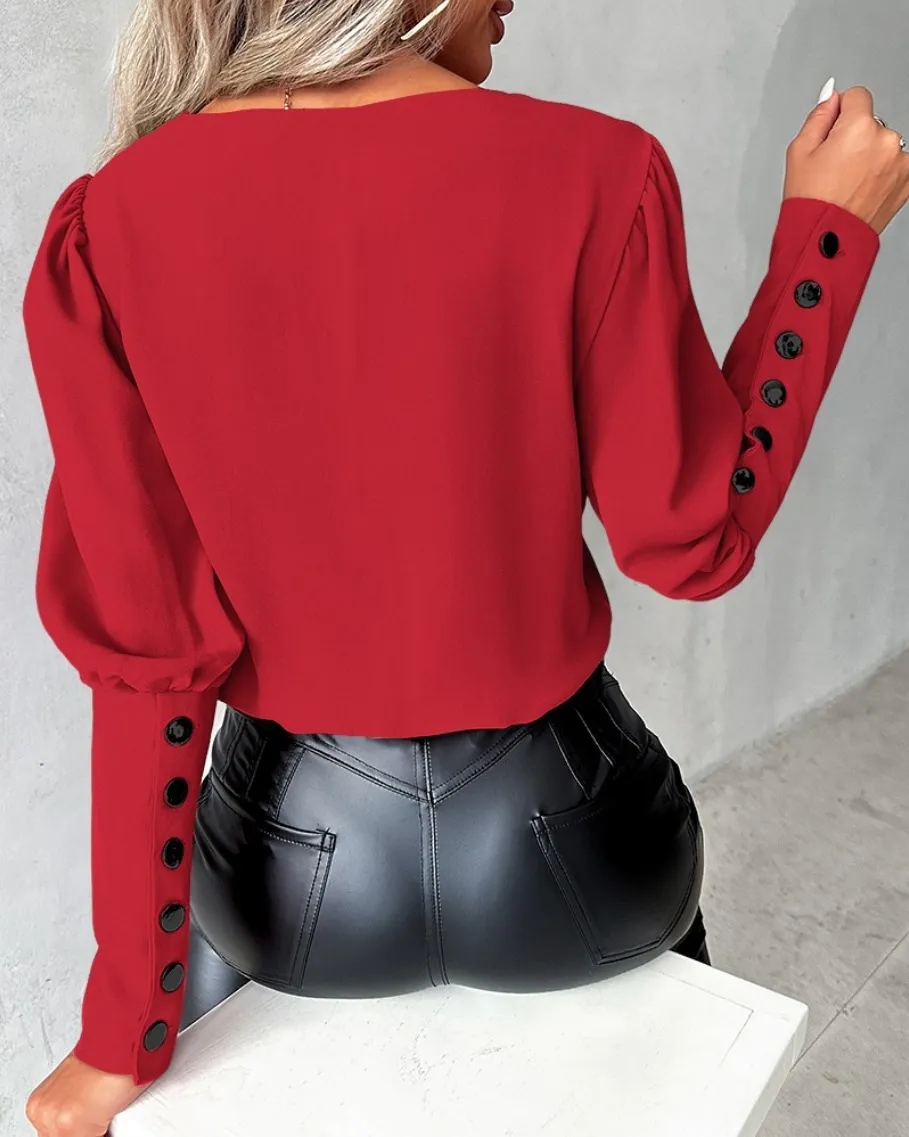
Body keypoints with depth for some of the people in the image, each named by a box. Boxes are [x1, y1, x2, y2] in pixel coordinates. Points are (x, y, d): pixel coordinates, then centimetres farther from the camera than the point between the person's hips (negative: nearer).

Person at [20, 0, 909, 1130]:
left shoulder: (109, 228, -14)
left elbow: (145, 649, -14)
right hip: (557, 854, 0)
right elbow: (694, 543, -9)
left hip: (296, 871, 1)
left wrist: (125, 1036, -4)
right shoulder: (592, 174, -18)